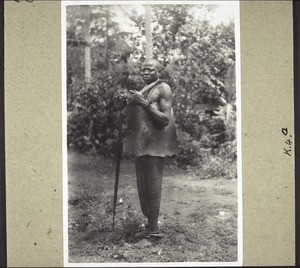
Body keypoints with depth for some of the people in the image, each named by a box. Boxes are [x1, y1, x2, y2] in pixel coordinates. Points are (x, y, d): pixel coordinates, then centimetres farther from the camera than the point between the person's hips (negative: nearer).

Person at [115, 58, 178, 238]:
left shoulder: (163, 89, -6)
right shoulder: (144, 90, 21)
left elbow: (165, 120, -16)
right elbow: (135, 118, 25)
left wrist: (145, 103, -21)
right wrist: (123, 107, 6)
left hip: (155, 144, -9)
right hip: (142, 144, 9)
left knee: (153, 186, -8)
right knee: (142, 186, 9)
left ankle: (154, 228, -2)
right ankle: (150, 225, 17)